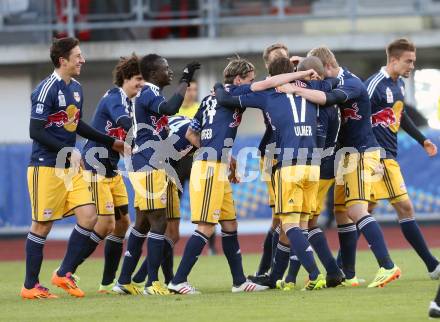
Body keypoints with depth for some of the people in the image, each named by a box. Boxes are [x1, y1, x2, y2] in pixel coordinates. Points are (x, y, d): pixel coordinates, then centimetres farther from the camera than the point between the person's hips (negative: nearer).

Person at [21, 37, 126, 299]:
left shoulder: (76, 88, 12)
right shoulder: (47, 90, -14)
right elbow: (36, 131, -17)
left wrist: (111, 142, 26)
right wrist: (68, 152, -21)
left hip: (71, 168, 8)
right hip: (46, 167, -8)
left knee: (88, 216, -4)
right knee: (42, 226, -3)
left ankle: (64, 274, 7)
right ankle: (31, 287, 7)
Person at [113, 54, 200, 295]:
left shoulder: (149, 95, 18)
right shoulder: (148, 95, -14)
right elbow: (170, 109, -35)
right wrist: (184, 81, -26)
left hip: (148, 168, 10)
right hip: (148, 169, -10)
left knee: (143, 222, 13)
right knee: (158, 221, -8)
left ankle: (124, 281, 16)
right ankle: (152, 283, -7)